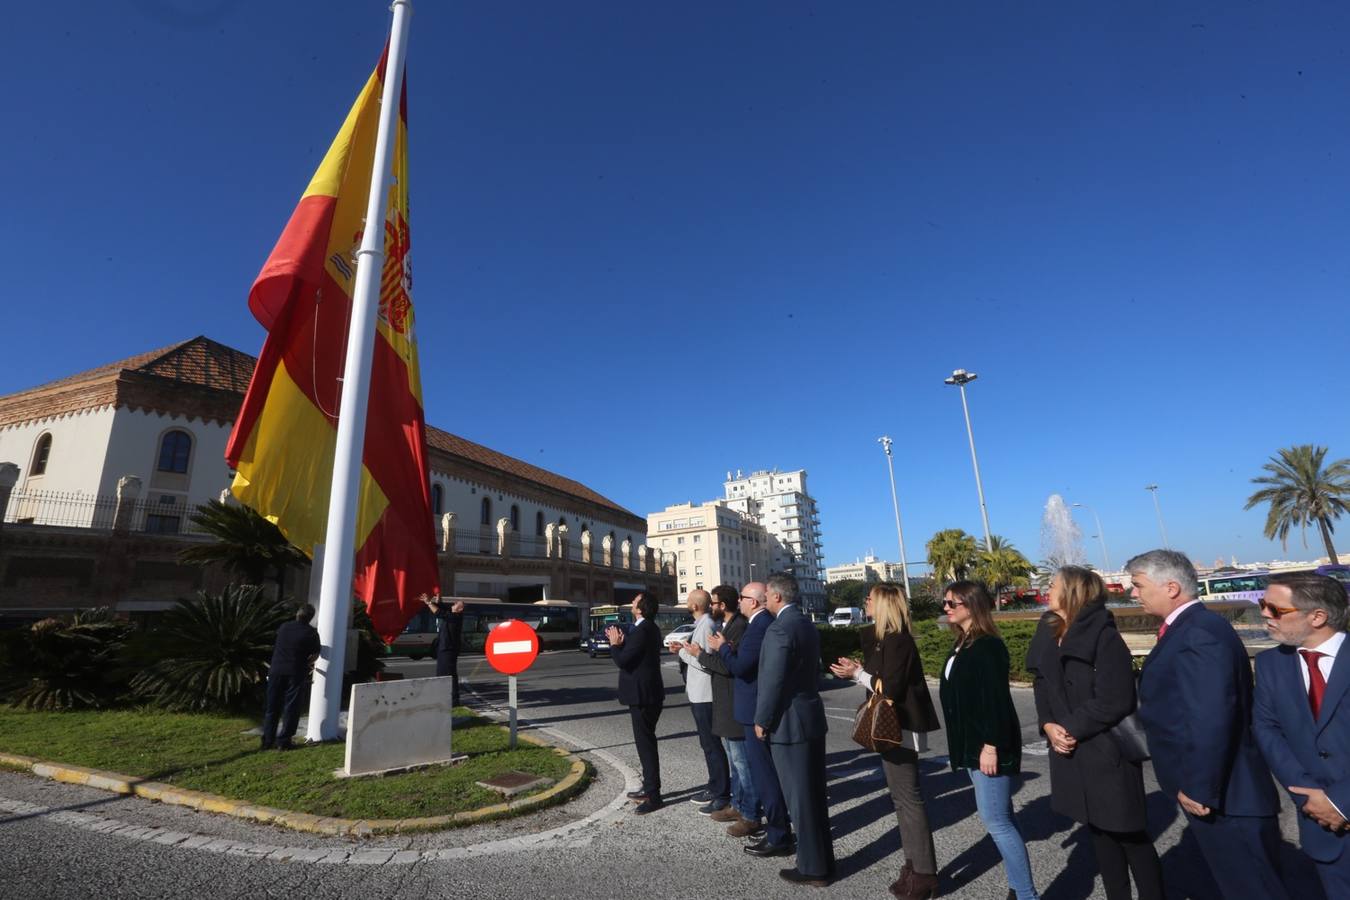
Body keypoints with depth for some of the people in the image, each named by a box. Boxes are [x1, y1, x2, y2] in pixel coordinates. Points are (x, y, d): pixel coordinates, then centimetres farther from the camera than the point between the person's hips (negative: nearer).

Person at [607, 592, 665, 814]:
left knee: (646, 743, -2)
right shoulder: (650, 628, 10)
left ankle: (653, 795, 6)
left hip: (642, 695, -10)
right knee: (646, 741, 19)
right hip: (648, 693, 10)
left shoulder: (641, 631, -22)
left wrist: (614, 644, -8)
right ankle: (649, 787, 32)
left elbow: (622, 661, -23)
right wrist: (621, 642, 2)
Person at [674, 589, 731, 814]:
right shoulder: (701, 624, 9)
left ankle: (722, 796, 12)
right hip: (698, 694, 10)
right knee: (708, 744, 20)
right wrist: (685, 648, 4)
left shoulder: (706, 626, -21)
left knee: (712, 745, 1)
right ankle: (714, 788, 34)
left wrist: (682, 650, -13)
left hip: (704, 696, -10)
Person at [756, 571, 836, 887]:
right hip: (812, 718, 9)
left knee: (799, 799, 4)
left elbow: (773, 682, -21)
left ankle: (813, 869, 16)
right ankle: (823, 861, 30)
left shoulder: (779, 629, -21)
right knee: (815, 795, 18)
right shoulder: (808, 625, 8)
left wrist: (761, 721, -10)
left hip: (789, 723, -9)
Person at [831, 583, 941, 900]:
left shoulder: (897, 640, -19)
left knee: (909, 798, -1)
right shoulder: (885, 637, 10)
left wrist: (858, 674, -14)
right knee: (901, 797, 16)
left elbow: (892, 688, -22)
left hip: (899, 727, -10)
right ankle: (913, 864, 27)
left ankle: (925, 874, 9)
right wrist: (860, 670, 0)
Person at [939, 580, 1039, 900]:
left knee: (995, 820, -3)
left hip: (991, 744, -9)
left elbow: (995, 699, -21)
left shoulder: (988, 645, -18)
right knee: (1001, 817, 16)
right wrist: (967, 745, 19)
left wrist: (991, 745, -22)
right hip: (973, 743, 9)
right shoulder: (962, 645, 10)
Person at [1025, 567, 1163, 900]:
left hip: (1107, 752, -7)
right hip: (1070, 754, 7)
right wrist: (1049, 726, -8)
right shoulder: (1048, 638, 6)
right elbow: (1043, 690, 9)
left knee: (1131, 836, 8)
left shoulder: (1104, 636, -16)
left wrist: (1071, 729, -17)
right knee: (1100, 833, 19)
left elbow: (1114, 701, -21)